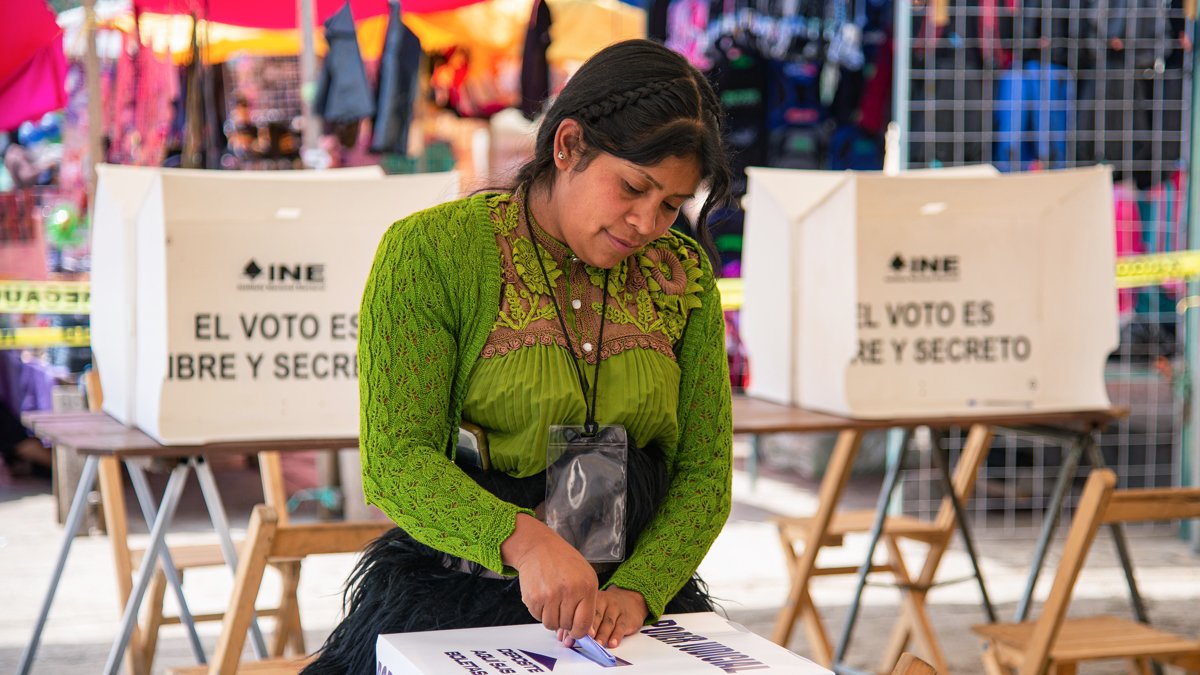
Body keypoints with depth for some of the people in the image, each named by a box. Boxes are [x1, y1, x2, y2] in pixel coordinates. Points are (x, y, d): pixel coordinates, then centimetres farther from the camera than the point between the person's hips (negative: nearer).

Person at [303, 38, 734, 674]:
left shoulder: (683, 276, 7)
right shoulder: (431, 251, -6)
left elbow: (704, 474, 6)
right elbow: (396, 460, -11)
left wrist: (635, 590, -12)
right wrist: (523, 541, -27)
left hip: (639, 598, 3)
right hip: (454, 600, -3)